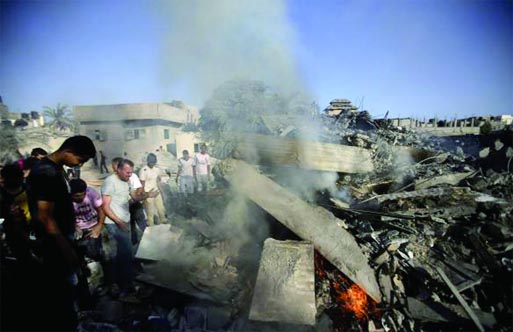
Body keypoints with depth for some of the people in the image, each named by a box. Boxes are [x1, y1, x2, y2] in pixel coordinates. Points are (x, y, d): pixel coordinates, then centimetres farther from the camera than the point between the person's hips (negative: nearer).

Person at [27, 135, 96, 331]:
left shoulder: (56, 169, 8)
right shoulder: (46, 173, -23)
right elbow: (44, 217, -24)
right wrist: (67, 249, -21)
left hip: (62, 238, 10)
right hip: (55, 244, -10)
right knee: (61, 292, 3)